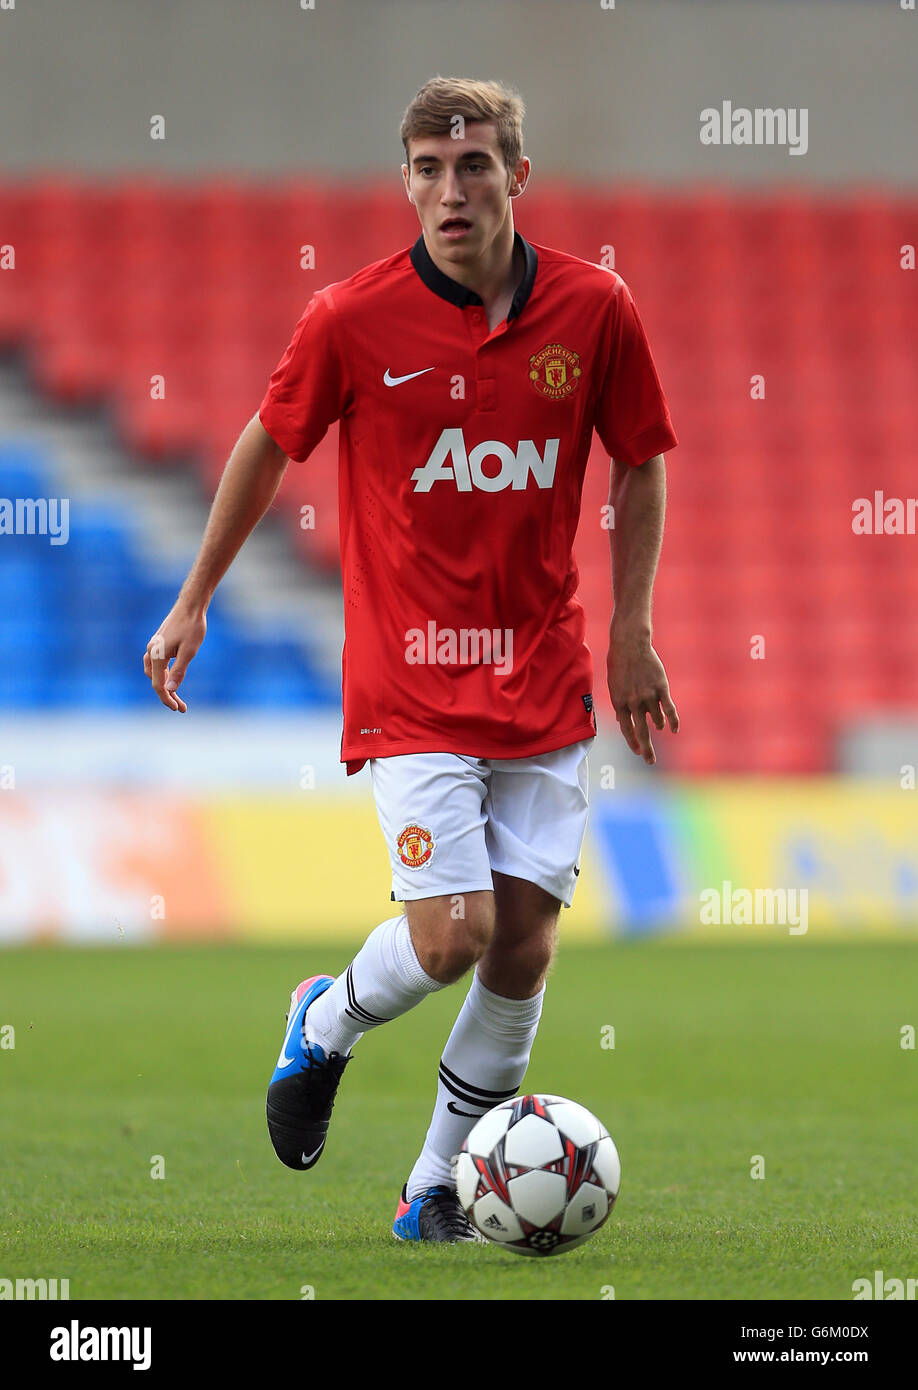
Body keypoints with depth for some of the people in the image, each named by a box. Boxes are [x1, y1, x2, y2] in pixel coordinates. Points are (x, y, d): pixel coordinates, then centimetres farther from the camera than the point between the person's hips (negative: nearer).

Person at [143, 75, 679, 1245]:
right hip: (410, 679, -3)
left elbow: (640, 465, 11)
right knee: (452, 936, -14)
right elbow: (266, 447, 7)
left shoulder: (593, 310, -4)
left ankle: (440, 1191, 17)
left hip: (542, 681, 3)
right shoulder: (353, 318, -9)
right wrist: (193, 603, 12)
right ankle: (328, 1023, 20)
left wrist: (630, 633, 7)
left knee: (524, 948, 0)